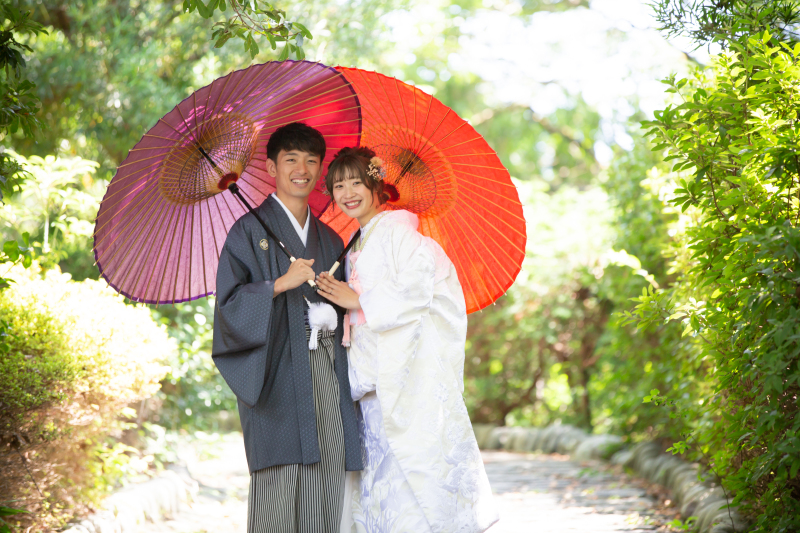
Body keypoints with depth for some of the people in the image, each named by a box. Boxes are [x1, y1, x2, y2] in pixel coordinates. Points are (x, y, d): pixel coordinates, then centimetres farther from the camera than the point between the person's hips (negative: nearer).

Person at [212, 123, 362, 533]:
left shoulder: (329, 240, 21)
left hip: (328, 375, 5)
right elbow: (229, 304, -5)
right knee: (279, 488, -11)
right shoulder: (250, 231, 4)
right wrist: (280, 284, -17)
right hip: (280, 377, -5)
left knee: (327, 495, 0)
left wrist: (341, 313, 2)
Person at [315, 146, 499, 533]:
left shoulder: (397, 230, -3)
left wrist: (357, 301, -10)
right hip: (376, 377, 8)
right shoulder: (356, 248, 21)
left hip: (412, 367, -8)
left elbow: (416, 291, -14)